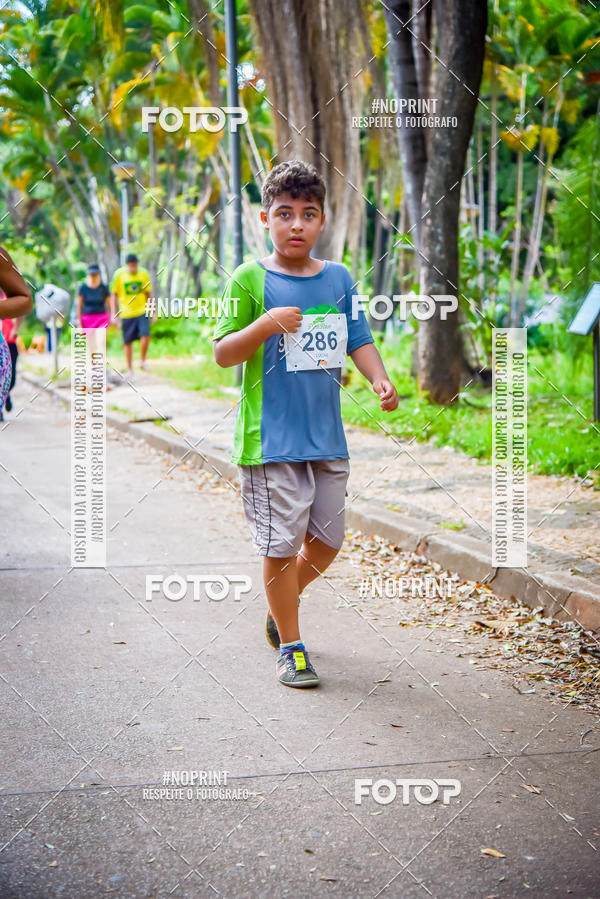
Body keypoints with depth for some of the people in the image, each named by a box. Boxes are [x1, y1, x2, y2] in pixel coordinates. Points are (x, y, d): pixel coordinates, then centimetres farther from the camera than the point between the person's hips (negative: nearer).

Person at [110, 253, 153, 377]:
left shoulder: (143, 274, 2)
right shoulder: (119, 275, -4)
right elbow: (114, 295, 2)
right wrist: (114, 314, -3)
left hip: (142, 312, 1)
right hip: (126, 314, -1)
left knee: (145, 336, -18)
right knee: (128, 342, 4)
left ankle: (143, 362, 1)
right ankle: (129, 369, 19)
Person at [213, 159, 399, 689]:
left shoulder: (339, 278, 8)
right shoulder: (250, 279, -4)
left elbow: (358, 341, 11)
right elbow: (223, 353, -6)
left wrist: (381, 381, -8)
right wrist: (265, 324, -22)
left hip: (328, 436, 5)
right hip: (270, 439, -5)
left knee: (327, 540, 12)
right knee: (282, 543, -2)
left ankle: (282, 603, 40)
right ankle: (290, 646, 14)